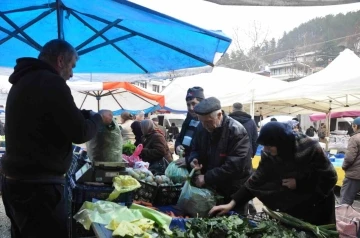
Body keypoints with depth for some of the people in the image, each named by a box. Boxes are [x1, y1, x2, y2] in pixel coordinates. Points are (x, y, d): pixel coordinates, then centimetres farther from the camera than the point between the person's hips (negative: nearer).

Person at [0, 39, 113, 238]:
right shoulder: (51, 82, -17)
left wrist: (88, 114, 16)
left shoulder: (24, 81, 14)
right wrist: (100, 118, 1)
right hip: (37, 186, -10)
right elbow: (80, 133, -17)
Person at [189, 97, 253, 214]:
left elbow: (235, 166, -28)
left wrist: (207, 178, -27)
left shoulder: (237, 131, -23)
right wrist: (194, 159, -12)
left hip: (235, 192, -6)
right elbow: (196, 148, 12)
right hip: (211, 188, 6)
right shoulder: (202, 128, -3)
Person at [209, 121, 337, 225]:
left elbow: (330, 178, -17)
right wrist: (231, 204, -19)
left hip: (316, 206, -3)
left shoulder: (310, 149, -25)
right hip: (292, 207, 3)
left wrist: (299, 183, -24)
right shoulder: (269, 154, -15)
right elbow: (256, 180, -13)